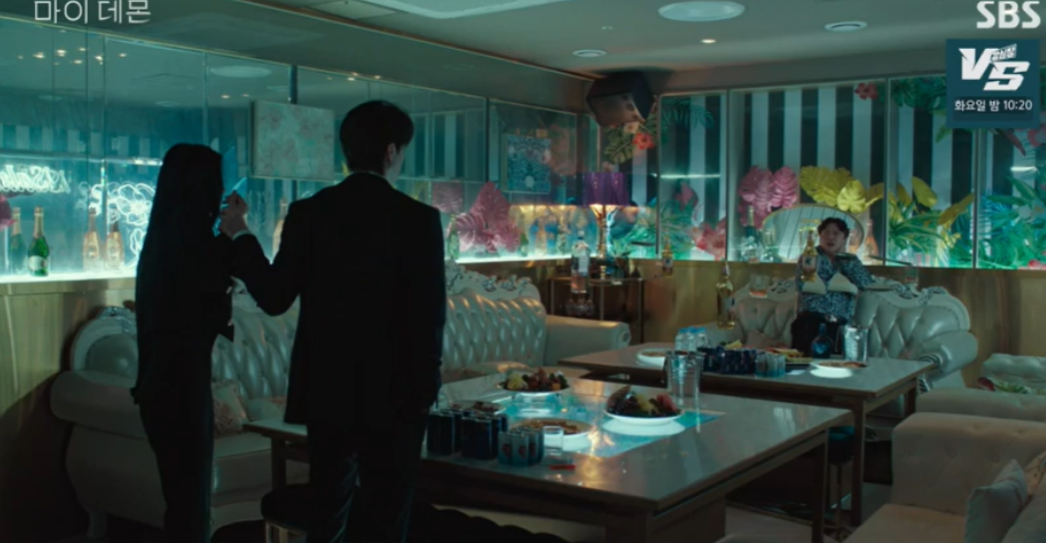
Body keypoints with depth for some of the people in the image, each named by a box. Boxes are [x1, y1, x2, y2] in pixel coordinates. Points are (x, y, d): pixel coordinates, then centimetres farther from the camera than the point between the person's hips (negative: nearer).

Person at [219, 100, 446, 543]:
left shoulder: (308, 213, -2)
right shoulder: (418, 218, -11)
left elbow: (274, 298, 0)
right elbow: (430, 315, -12)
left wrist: (239, 236, 13)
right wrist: (424, 388, 2)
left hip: (325, 389, 4)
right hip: (391, 392, -3)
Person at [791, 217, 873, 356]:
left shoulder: (851, 261, 20)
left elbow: (866, 283, -1)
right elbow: (803, 284, -8)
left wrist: (843, 260, 5)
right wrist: (845, 285, -3)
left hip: (840, 321, 1)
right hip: (812, 316, -1)